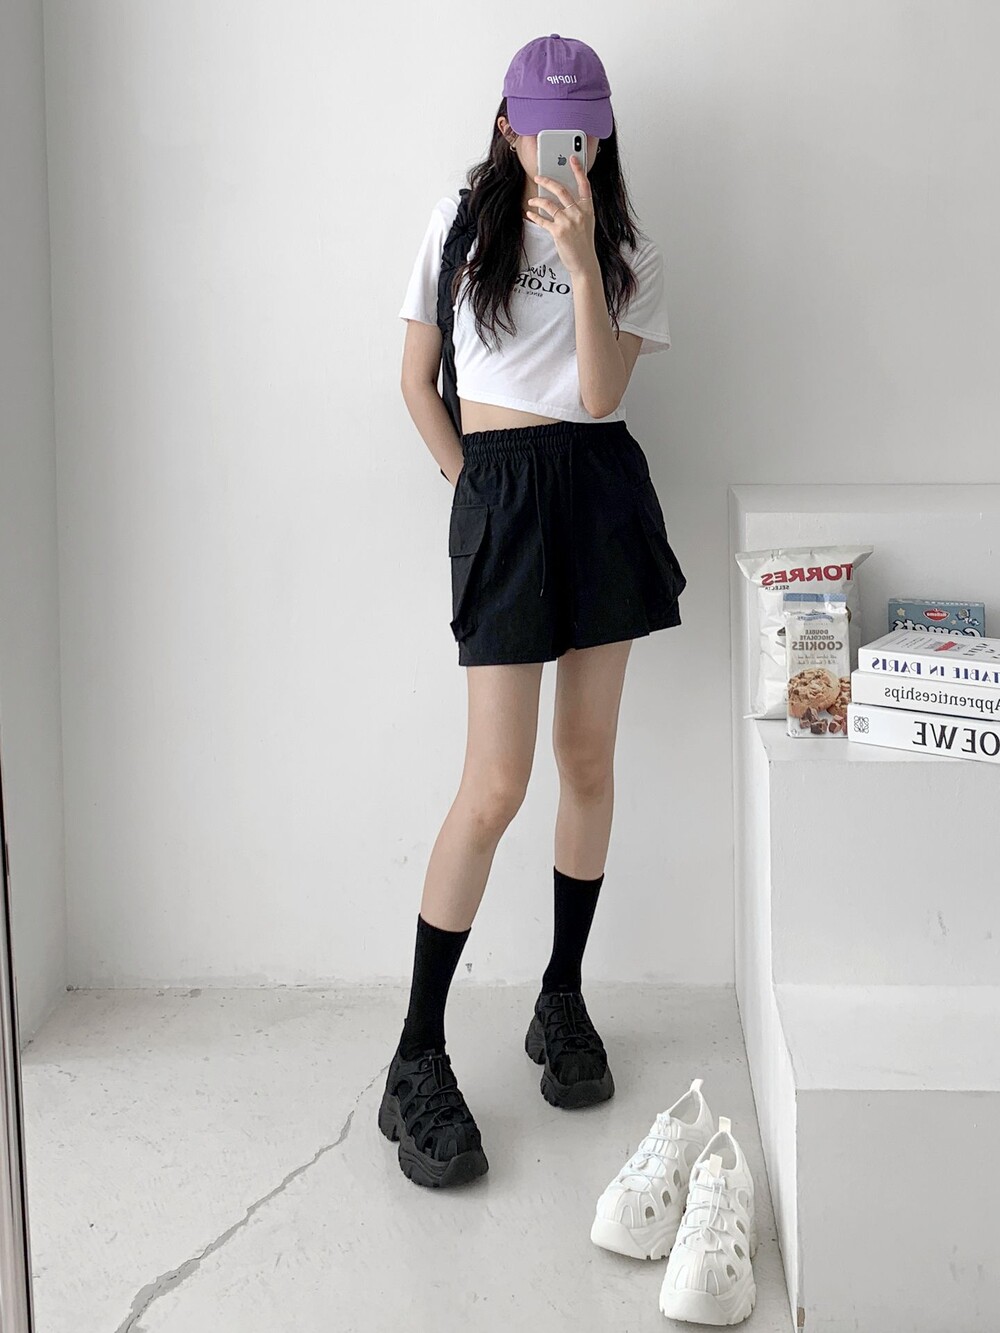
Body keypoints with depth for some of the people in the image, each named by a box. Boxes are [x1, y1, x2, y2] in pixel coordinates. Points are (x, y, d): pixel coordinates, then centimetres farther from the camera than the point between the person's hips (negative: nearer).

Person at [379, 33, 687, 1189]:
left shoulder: (626, 251, 8)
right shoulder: (460, 221, 5)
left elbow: (602, 391, -7)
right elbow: (417, 380, 7)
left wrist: (581, 258, -15)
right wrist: (472, 483, 1)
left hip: (603, 487, 3)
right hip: (499, 495, -3)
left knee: (589, 758, 8)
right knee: (495, 786, -10)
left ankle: (563, 1001, 25)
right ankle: (416, 1066, -3)